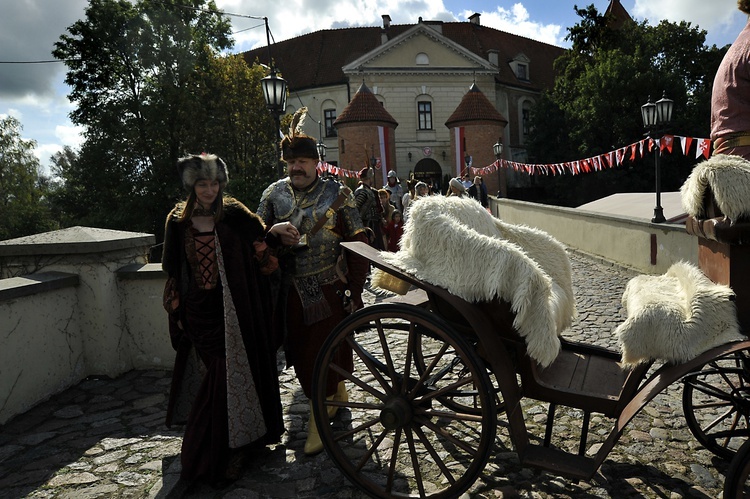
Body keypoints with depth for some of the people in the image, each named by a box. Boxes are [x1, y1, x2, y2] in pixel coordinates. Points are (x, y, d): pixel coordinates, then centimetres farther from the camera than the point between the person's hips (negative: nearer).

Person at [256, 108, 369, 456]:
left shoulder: (336, 194, -2)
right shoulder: (273, 194, 6)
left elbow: (357, 243, -3)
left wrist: (355, 290, -8)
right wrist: (277, 238, -12)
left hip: (329, 290, -4)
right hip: (290, 292, 4)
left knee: (324, 351, -2)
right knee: (300, 352, 13)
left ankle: (318, 418, 16)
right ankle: (336, 393, 39)